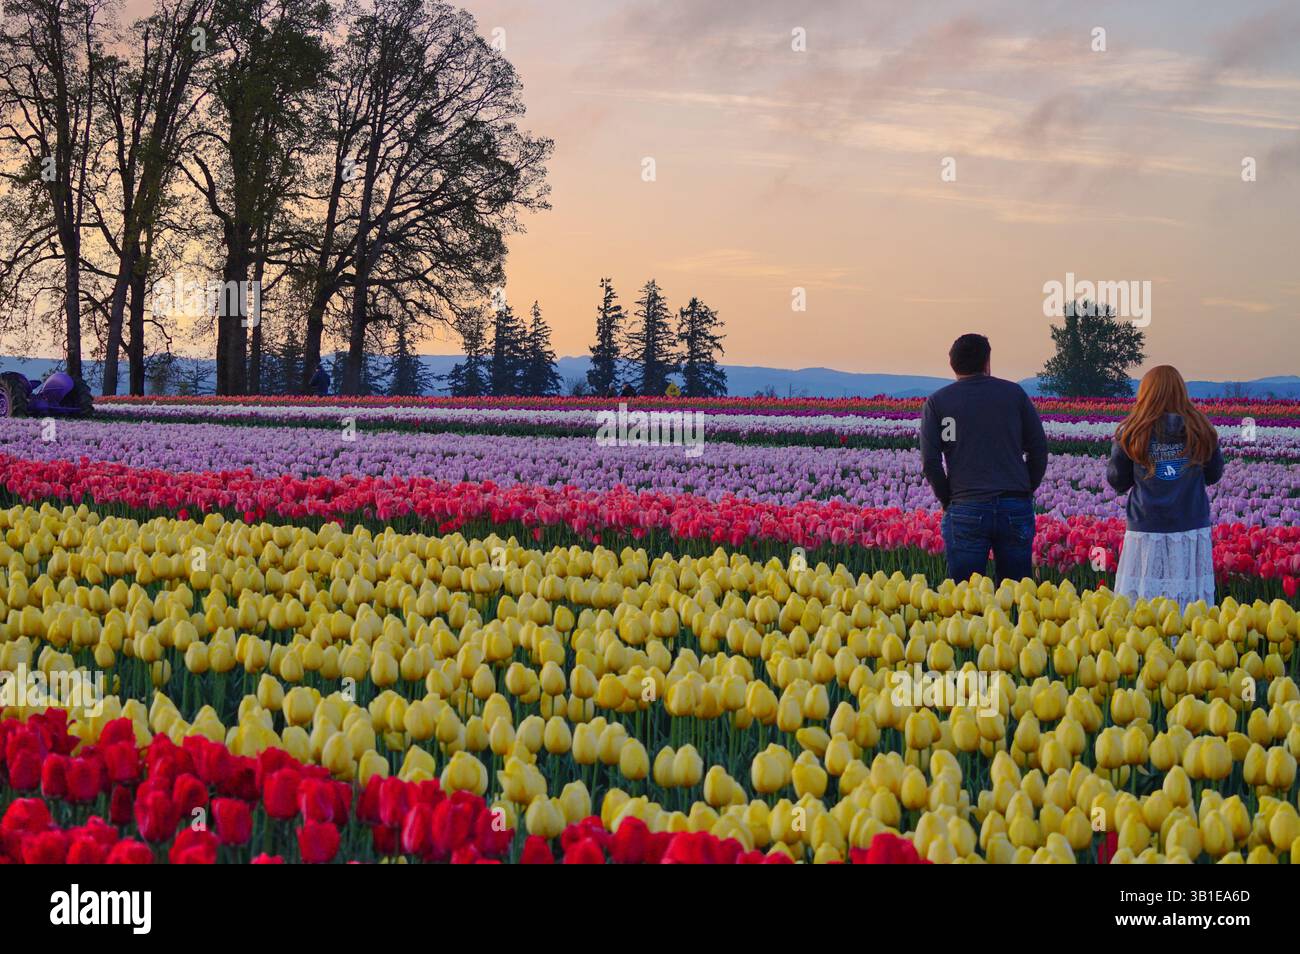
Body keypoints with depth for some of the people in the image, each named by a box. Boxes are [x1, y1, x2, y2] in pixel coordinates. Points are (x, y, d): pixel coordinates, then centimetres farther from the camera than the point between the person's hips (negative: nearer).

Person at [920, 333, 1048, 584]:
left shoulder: (937, 402, 4)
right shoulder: (1014, 393, 8)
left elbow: (930, 462, -2)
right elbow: (1039, 449, 7)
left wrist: (947, 500, 9)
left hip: (965, 509, -1)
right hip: (1016, 507, 2)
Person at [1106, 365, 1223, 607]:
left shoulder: (1132, 433, -5)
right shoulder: (1200, 430, -1)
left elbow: (1118, 482, 2)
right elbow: (1214, 475, 10)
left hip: (1147, 532, -1)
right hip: (1193, 530, 1)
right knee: (1192, 602, 6)